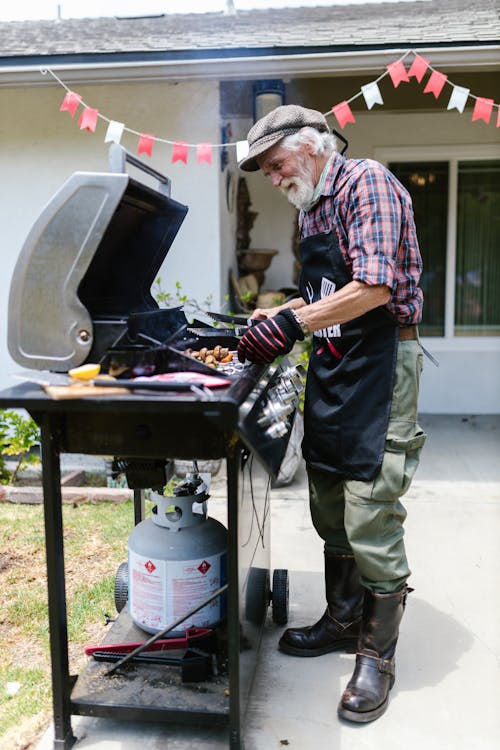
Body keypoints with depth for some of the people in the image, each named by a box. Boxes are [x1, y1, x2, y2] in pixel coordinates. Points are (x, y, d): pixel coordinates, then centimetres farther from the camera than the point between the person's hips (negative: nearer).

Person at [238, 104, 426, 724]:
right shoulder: (311, 208, 18)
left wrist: (293, 324, -21)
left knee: (370, 521, -4)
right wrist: (275, 316, 9)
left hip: (379, 367, -9)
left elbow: (374, 287, -22)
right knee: (330, 512, 15)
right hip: (328, 368, 9)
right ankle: (343, 621, 33)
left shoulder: (367, 183, -9)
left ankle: (377, 655, 14)